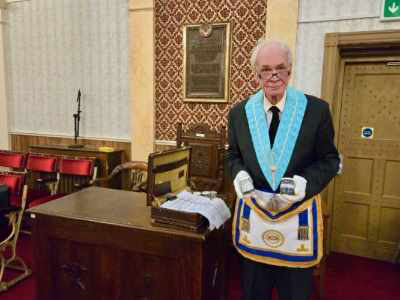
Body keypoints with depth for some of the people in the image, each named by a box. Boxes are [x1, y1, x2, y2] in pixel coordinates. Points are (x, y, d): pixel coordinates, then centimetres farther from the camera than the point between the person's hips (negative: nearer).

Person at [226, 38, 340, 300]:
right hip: (254, 211, 2)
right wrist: (240, 175, -12)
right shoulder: (239, 113, 0)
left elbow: (329, 159, -1)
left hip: (299, 213, -1)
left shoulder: (317, 109, -7)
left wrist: (304, 182, -19)